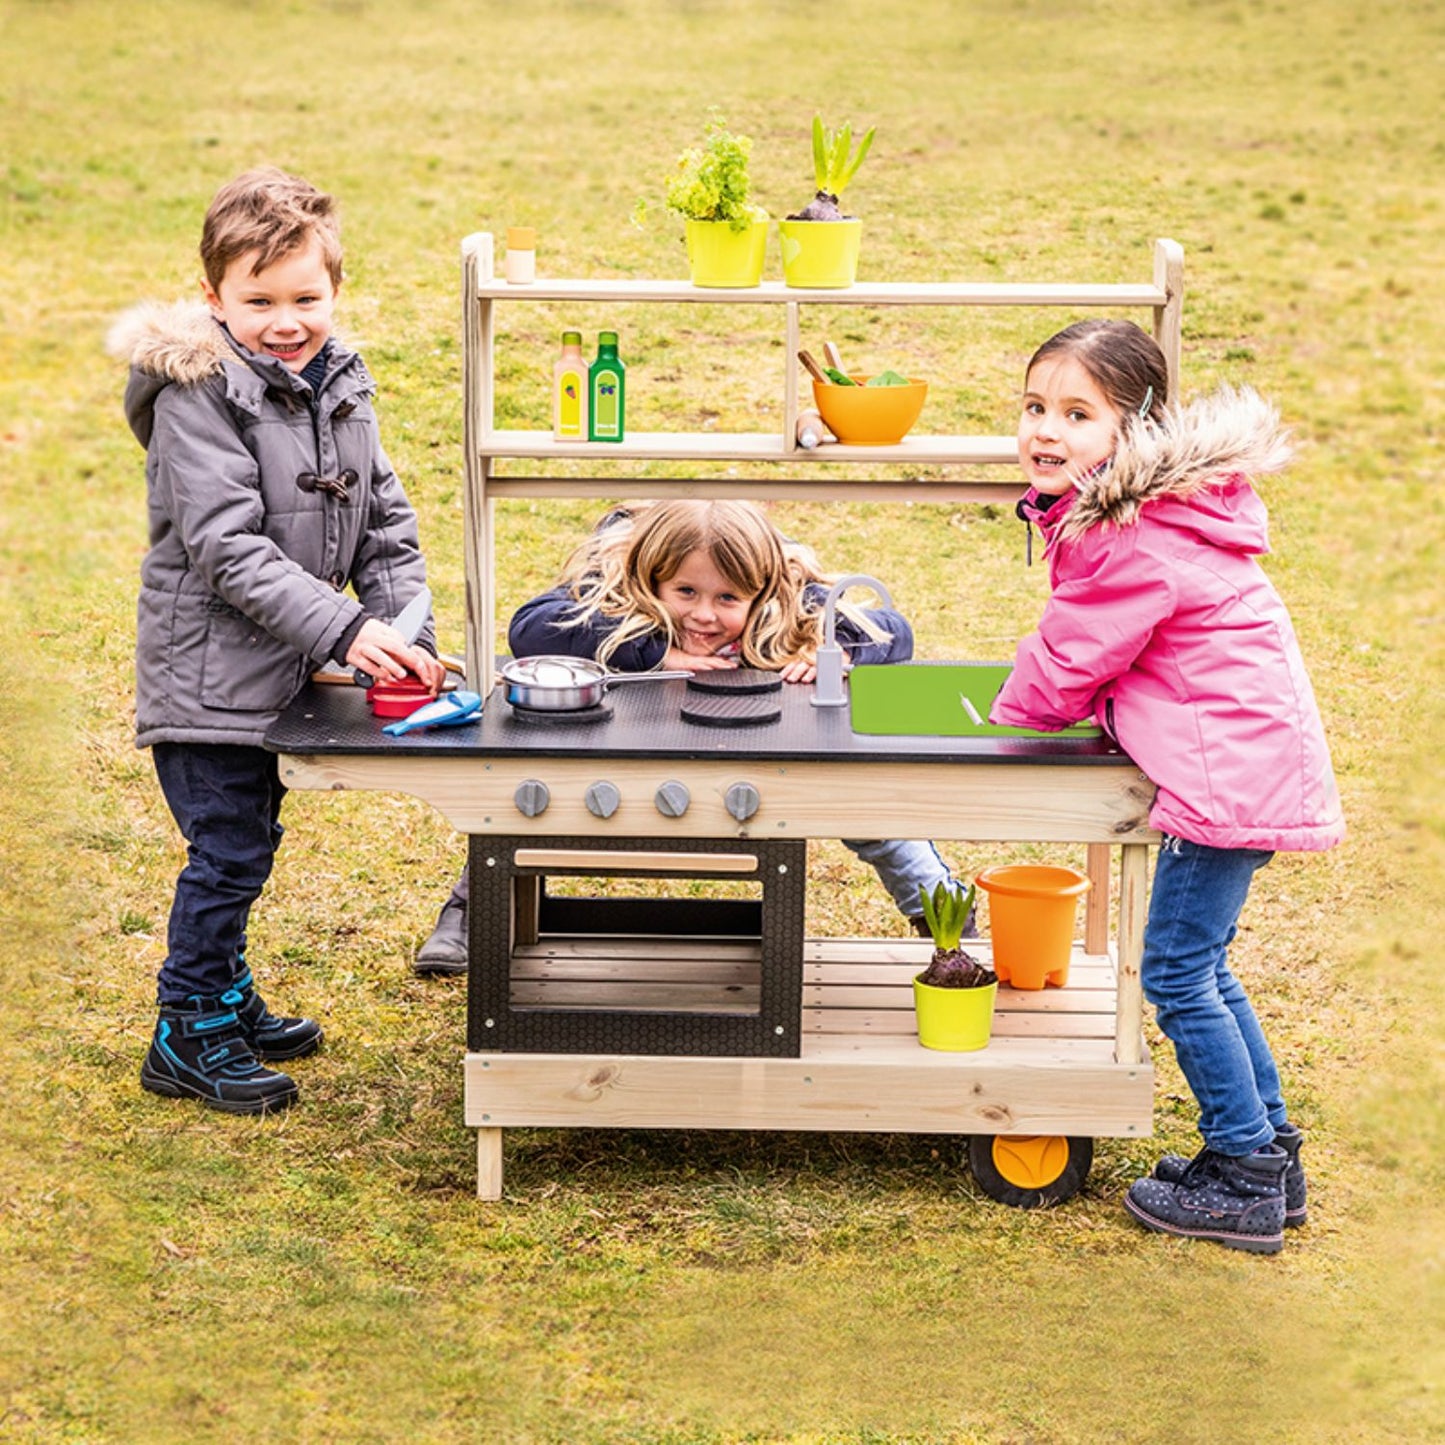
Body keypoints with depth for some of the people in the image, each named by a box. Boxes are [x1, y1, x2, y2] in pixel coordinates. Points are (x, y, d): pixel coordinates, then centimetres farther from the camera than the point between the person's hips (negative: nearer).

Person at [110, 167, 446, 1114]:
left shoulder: (342, 385, 5)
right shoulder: (196, 395, -19)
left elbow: (384, 518, 9)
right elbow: (228, 548, -25)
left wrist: (407, 627, -6)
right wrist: (345, 630, -30)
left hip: (279, 664, 7)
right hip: (208, 670, -7)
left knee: (248, 840, 18)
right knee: (228, 849, -4)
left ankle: (227, 998, 35)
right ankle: (189, 1039, 9)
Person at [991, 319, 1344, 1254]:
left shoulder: (1129, 540, -21)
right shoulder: (1153, 504, 10)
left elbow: (1066, 667, -12)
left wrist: (999, 726, 6)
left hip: (1230, 770, -10)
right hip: (1255, 757, 10)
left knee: (1178, 973, -2)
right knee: (1202, 966, 18)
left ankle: (1245, 1182, 8)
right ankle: (1269, 1154, 28)